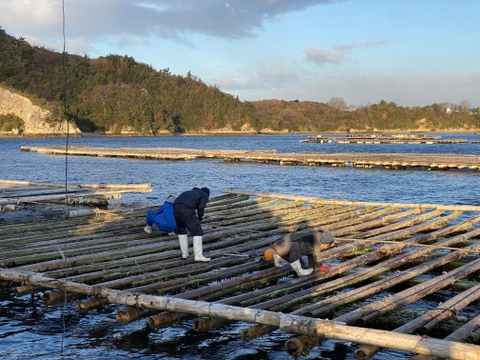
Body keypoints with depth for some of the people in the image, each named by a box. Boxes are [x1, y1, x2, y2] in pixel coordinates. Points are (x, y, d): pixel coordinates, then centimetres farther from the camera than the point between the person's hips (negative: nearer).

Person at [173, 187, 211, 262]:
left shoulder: (190, 192, 40)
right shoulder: (205, 195, 21)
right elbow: (201, 207, 0)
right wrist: (200, 219, 15)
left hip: (176, 207, 7)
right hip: (187, 209, -6)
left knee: (181, 230, 24)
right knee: (197, 231, 1)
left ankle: (184, 254, 27)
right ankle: (198, 255, -4)